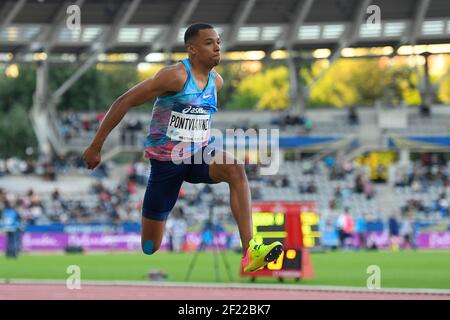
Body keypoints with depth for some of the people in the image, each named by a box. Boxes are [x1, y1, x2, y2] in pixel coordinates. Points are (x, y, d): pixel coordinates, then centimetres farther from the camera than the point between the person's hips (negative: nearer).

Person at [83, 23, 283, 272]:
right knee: (150, 249, 1)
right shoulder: (176, 76, -19)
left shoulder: (217, 81, 3)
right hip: (166, 162, -4)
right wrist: (95, 146, -16)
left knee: (235, 168, -30)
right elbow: (124, 102, -17)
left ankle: (250, 252, -37)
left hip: (199, 158, 4)